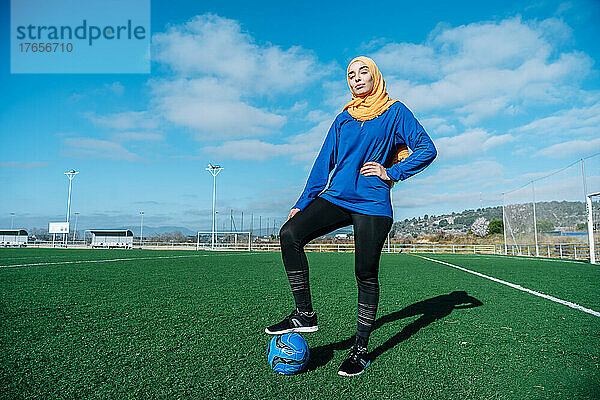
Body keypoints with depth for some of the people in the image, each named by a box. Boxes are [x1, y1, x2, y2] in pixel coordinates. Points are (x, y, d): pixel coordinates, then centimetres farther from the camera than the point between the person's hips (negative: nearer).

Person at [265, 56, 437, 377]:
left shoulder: (394, 112, 7)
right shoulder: (343, 118, 18)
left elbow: (427, 149, 3)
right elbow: (324, 162, 16)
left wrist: (391, 173, -7)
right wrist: (303, 202, 10)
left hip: (372, 203, -4)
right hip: (335, 197, 4)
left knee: (366, 274, -3)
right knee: (290, 234, -18)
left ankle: (361, 349, 13)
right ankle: (305, 314, -7)